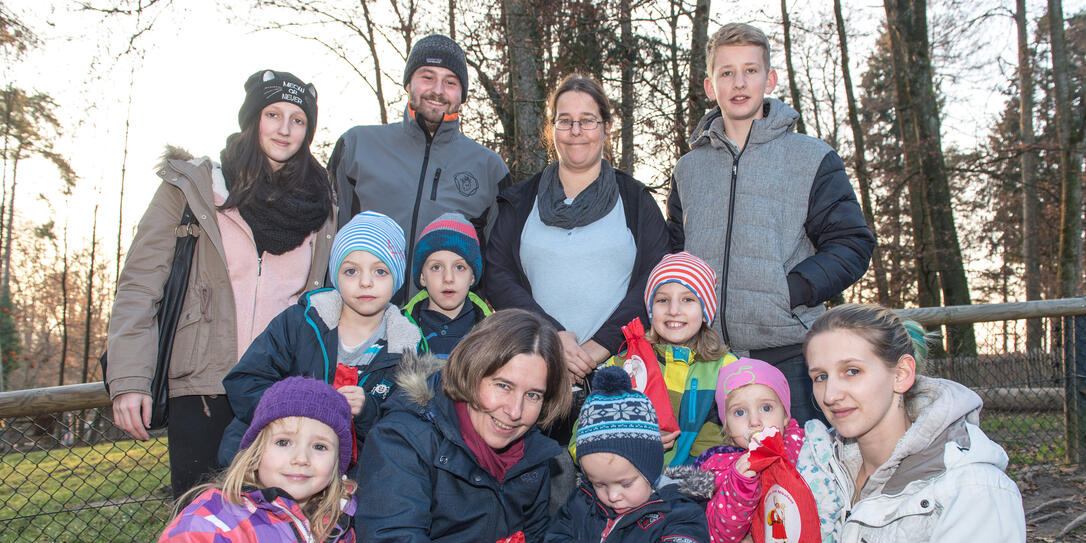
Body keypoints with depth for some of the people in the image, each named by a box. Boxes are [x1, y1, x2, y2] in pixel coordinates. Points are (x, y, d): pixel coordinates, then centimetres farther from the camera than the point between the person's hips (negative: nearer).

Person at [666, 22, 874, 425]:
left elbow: (852, 244, 2)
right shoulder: (689, 169, 17)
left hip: (787, 357, -2)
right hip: (704, 356, 3)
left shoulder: (812, 158, 7)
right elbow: (672, 252, 23)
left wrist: (791, 291, -12)